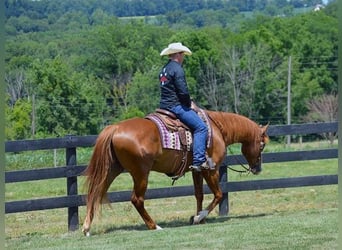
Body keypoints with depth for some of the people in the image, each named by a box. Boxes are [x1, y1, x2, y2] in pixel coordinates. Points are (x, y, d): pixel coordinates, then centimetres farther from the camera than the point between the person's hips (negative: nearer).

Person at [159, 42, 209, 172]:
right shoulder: (177, 69, -13)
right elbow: (183, 91, -20)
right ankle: (198, 161, -23)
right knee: (201, 127, -13)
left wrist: (187, 101, 15)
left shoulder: (164, 70, 17)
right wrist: (189, 103, -3)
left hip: (164, 106, 11)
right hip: (176, 106, -11)